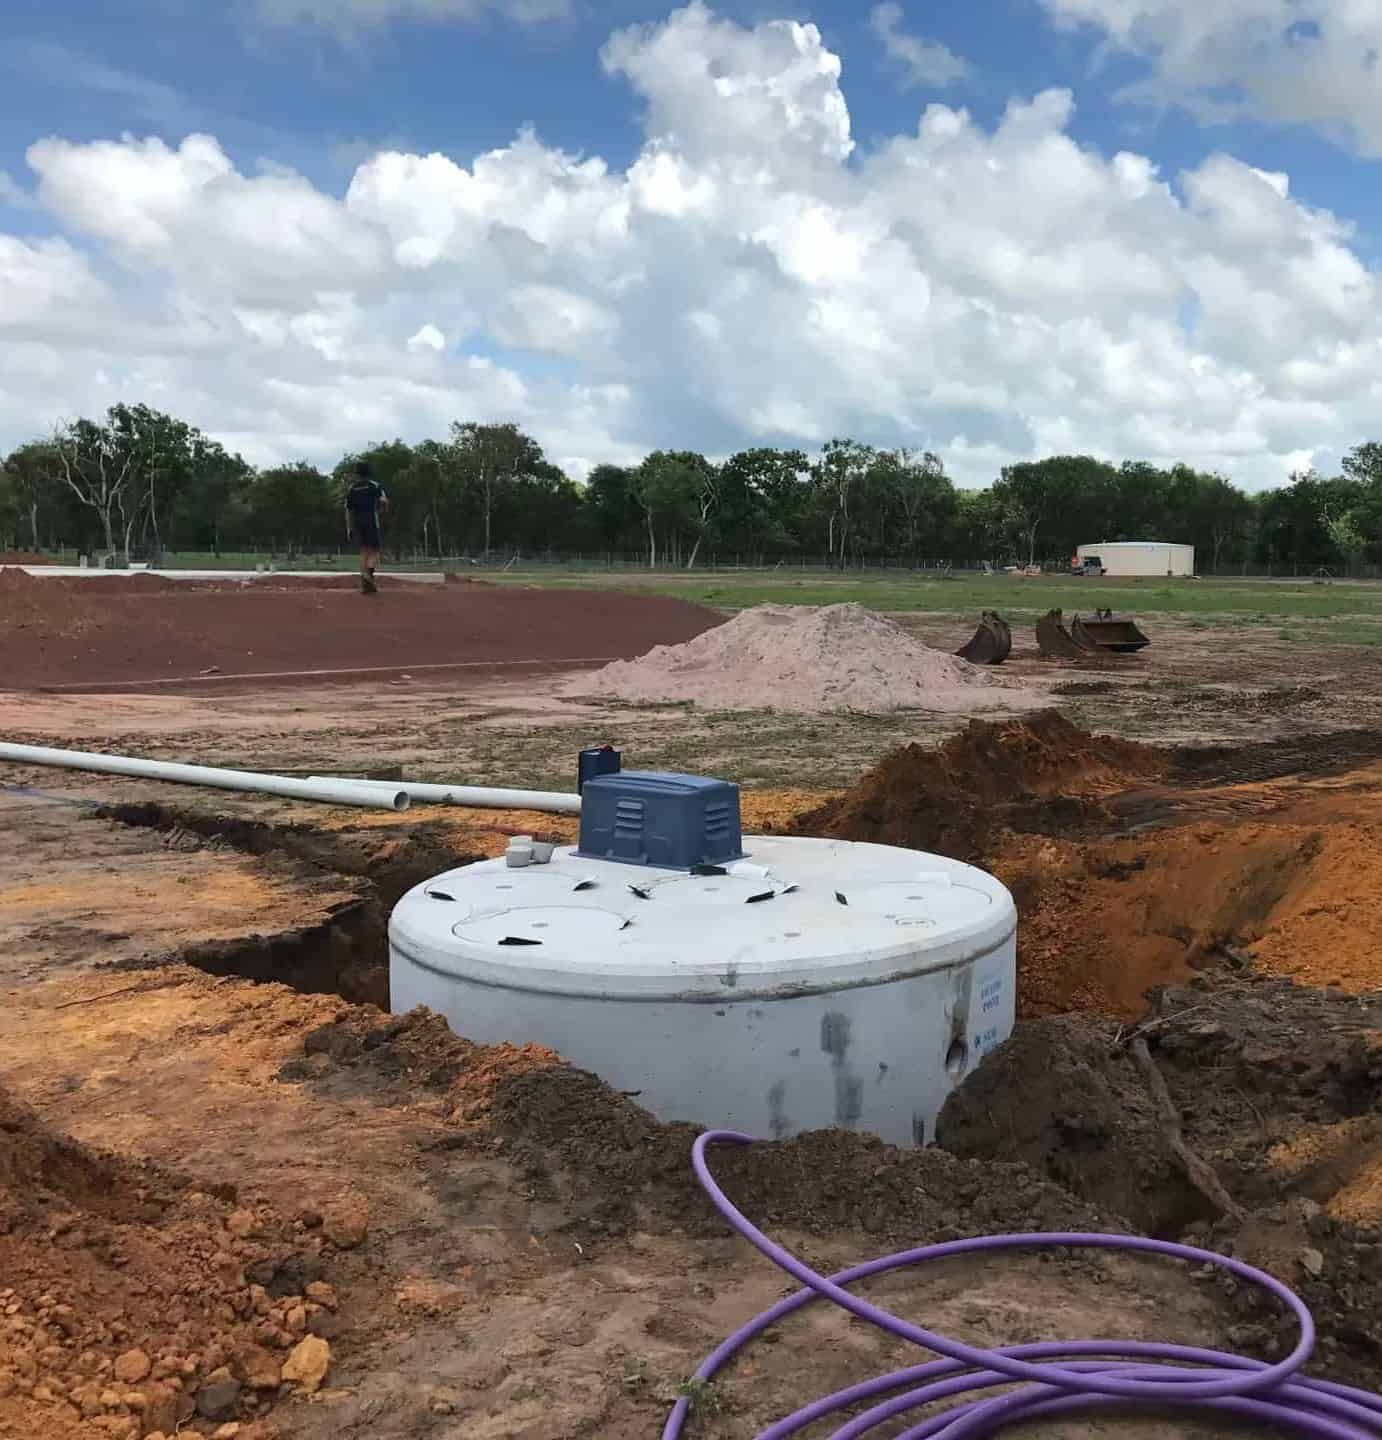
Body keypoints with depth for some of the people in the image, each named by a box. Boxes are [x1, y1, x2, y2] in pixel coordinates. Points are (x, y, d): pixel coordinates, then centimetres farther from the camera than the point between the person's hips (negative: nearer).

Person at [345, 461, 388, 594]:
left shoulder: (351, 488, 13)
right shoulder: (374, 485, 1)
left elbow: (348, 511, 12)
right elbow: (384, 500, -14)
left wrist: (350, 528, 16)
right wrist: (383, 508, 9)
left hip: (357, 523, 4)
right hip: (371, 521, -4)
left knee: (364, 551, 8)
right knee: (374, 550, -1)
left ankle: (365, 584, 2)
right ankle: (369, 574, -29)